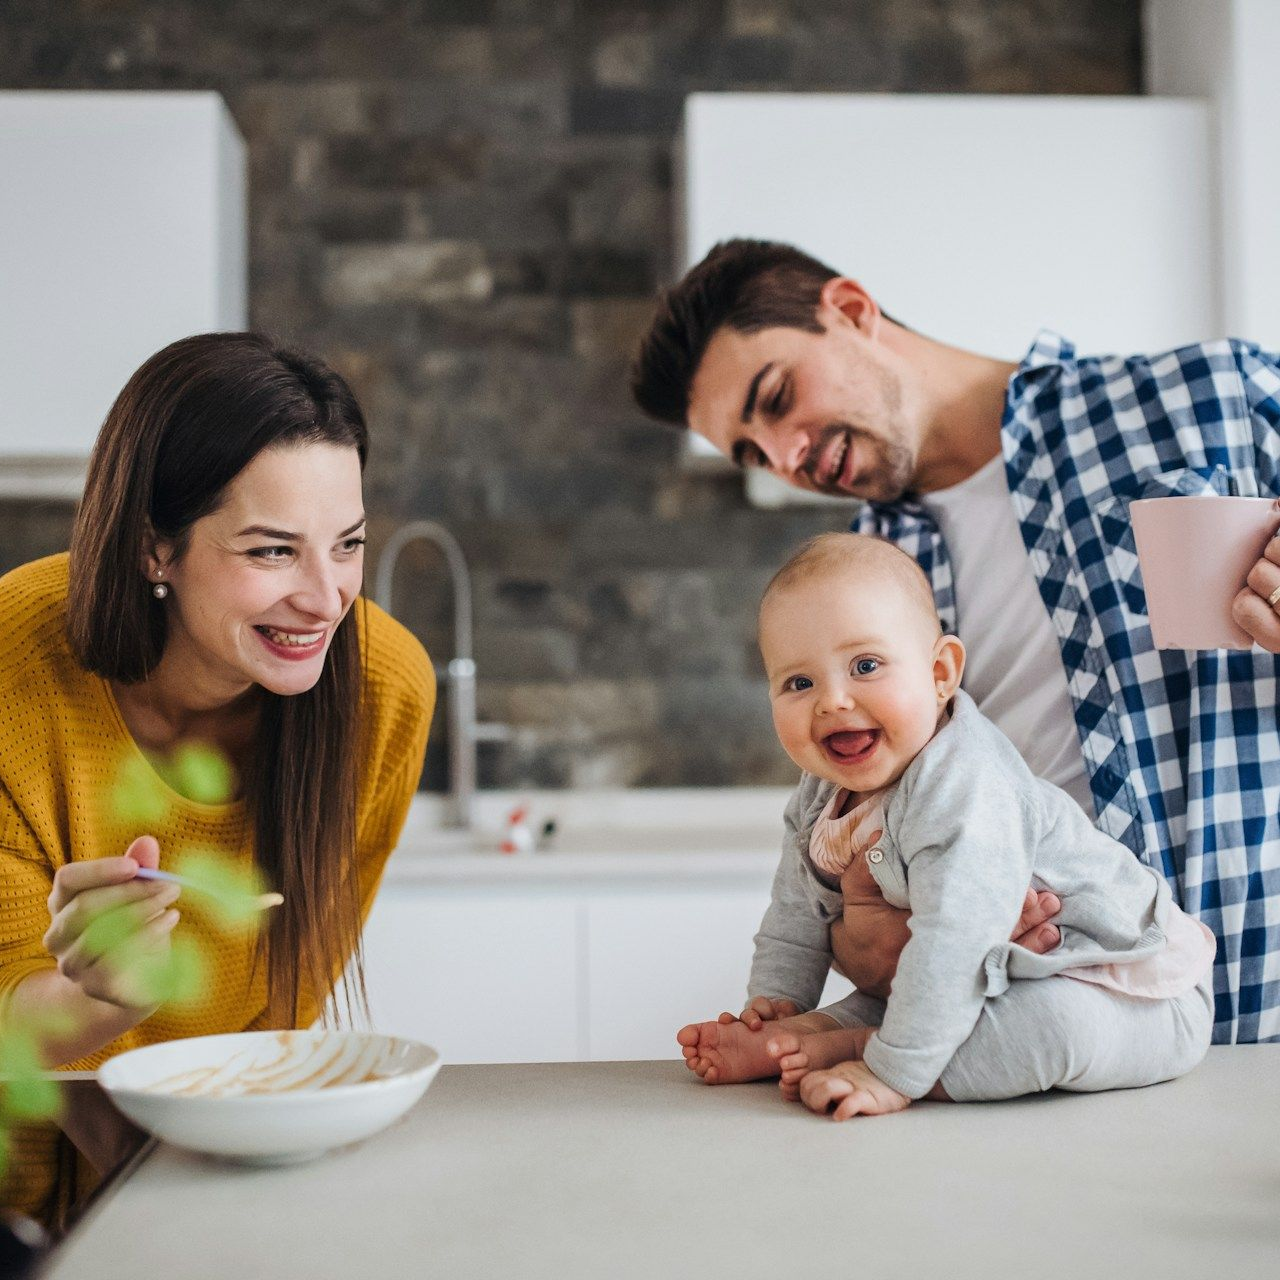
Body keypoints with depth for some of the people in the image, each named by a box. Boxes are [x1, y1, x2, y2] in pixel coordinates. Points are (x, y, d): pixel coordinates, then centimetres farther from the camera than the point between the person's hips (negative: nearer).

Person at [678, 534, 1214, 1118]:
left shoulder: (962, 794, -31)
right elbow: (795, 920, 10)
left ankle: (851, 1048, -27)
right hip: (1000, 977, 9)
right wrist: (772, 1017, 1)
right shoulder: (819, 800, -2)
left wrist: (893, 1074, -34)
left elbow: (955, 948, -35)